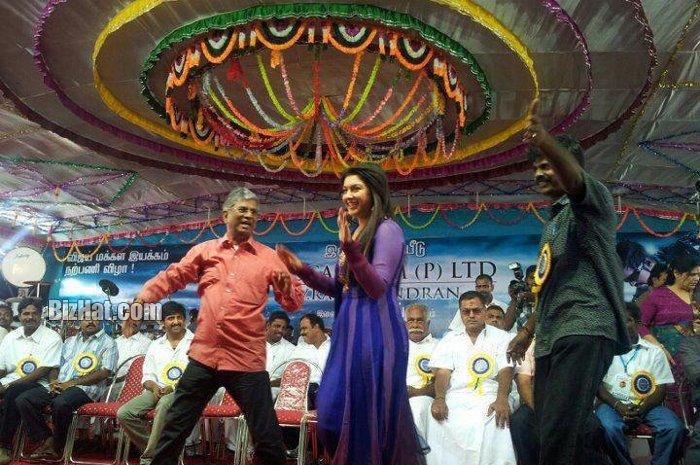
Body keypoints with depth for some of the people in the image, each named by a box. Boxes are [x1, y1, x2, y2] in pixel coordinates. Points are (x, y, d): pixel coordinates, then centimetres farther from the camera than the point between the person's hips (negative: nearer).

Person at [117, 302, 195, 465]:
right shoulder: (156, 345, 20)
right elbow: (147, 377, 17)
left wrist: (175, 387, -17)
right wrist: (154, 387, -7)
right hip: (157, 390, 5)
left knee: (164, 404, -38)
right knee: (123, 413, -17)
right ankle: (157, 449, -6)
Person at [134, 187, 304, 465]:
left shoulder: (269, 257, 5)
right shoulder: (205, 251, 10)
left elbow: (294, 303, 4)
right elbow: (172, 277, 16)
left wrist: (286, 285, -17)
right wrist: (143, 297, 2)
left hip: (247, 361, -2)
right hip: (203, 356, 2)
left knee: (268, 438, 2)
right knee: (174, 429, 13)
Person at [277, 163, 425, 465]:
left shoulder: (387, 229, -9)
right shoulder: (354, 233, 15)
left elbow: (378, 288, -19)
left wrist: (350, 248, -29)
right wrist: (302, 270, 8)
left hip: (376, 333, -8)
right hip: (349, 333, 9)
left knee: (371, 414, 1)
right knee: (335, 413, 12)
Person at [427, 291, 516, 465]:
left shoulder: (501, 337, 16)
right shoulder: (450, 339, 20)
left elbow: (506, 371, 1)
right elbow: (443, 372, 8)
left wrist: (501, 399, -19)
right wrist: (439, 398, -13)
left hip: (488, 397, -1)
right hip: (455, 397, 1)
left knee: (496, 425, -33)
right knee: (440, 424, -29)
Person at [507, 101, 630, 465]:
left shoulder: (591, 200, 1)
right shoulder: (553, 223, 26)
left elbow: (573, 177, -24)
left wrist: (545, 141, -44)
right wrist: (527, 330, 29)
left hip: (584, 329, -9)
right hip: (551, 338, 10)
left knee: (558, 431, -19)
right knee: (567, 428, 11)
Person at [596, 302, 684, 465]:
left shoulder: (654, 352, 13)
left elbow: (661, 389, 6)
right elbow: (597, 385, 4)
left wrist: (641, 409, -13)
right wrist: (618, 406, -12)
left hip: (646, 405, 2)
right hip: (613, 403, -1)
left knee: (674, 428, -26)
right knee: (610, 427, -33)